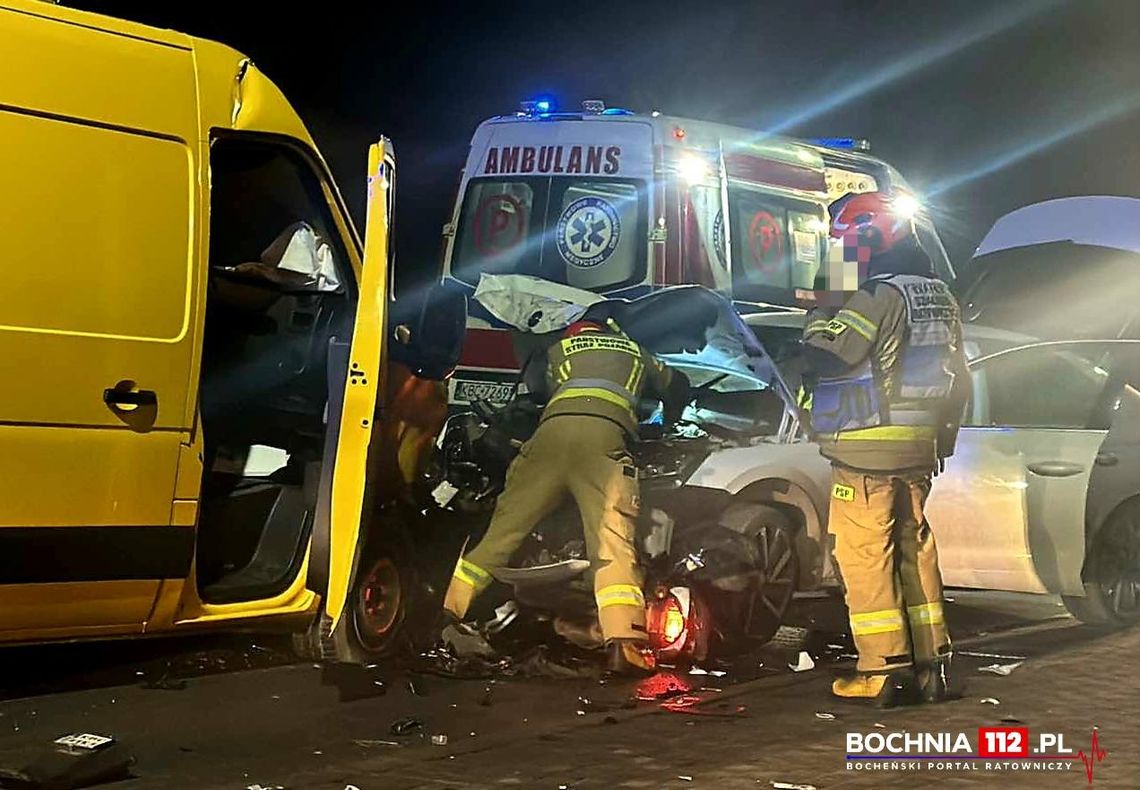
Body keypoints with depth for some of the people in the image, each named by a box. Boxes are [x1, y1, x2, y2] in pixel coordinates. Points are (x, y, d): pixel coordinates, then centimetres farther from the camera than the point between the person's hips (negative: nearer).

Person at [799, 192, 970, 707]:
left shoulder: (880, 297, -14)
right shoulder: (939, 298, 16)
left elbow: (823, 357, -20)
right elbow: (956, 381, 21)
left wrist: (822, 315, -2)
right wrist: (942, 439, 28)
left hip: (867, 453, -9)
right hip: (918, 453, 9)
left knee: (864, 555, -4)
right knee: (915, 551, 13)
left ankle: (884, 670, -5)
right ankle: (930, 665, 15)